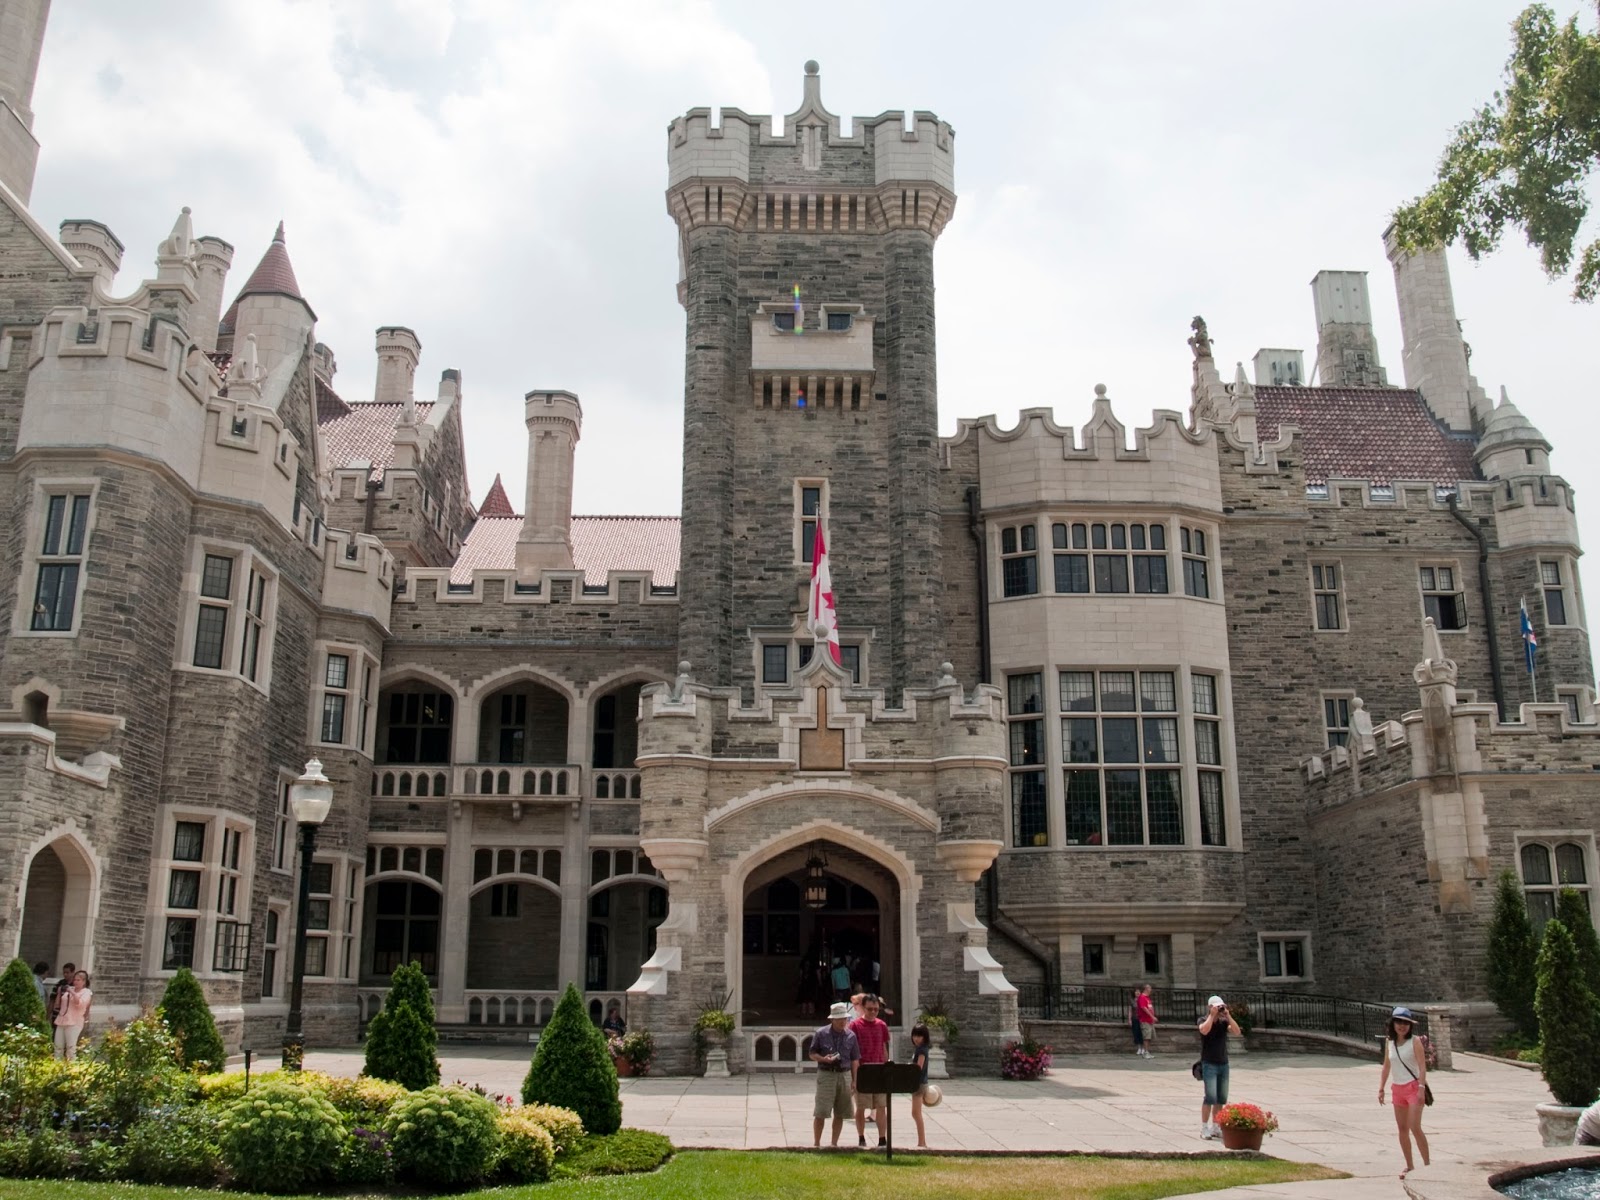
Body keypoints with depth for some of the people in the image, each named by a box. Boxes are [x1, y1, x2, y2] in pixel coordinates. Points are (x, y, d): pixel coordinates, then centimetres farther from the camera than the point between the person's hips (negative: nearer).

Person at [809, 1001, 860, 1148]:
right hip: (826, 1075, -3)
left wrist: (854, 1081, 4)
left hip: (844, 1075, 3)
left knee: (840, 1113, 6)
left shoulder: (851, 1036, 5)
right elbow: (812, 1054, 3)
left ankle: (834, 1143, 17)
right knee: (820, 1112, -6)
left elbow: (855, 1060, 9)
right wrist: (823, 1059, -17)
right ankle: (816, 1143, 1)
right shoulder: (821, 1034, -2)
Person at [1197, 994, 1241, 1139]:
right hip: (1209, 1064, -5)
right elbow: (1204, 1030, -25)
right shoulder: (1204, 1021, -2)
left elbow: (1237, 1031, -8)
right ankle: (1204, 1128, -4)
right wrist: (1212, 1015, -19)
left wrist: (1228, 1015, -12)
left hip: (1223, 1064, 5)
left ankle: (1215, 1127, 17)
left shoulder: (1224, 1022, 8)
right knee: (1211, 1097, -12)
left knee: (1222, 1098, 7)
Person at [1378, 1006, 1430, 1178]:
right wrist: (1381, 1088, 9)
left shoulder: (1415, 1041, -7)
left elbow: (1422, 1066, -13)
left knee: (1415, 1127, -13)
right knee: (1402, 1129, 8)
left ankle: (1427, 1164, -4)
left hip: (1413, 1087, -5)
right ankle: (1409, 1166, 17)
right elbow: (1386, 1067, 13)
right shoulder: (1389, 1042, 7)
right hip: (1397, 1089, 5)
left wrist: (1421, 1088, -23)